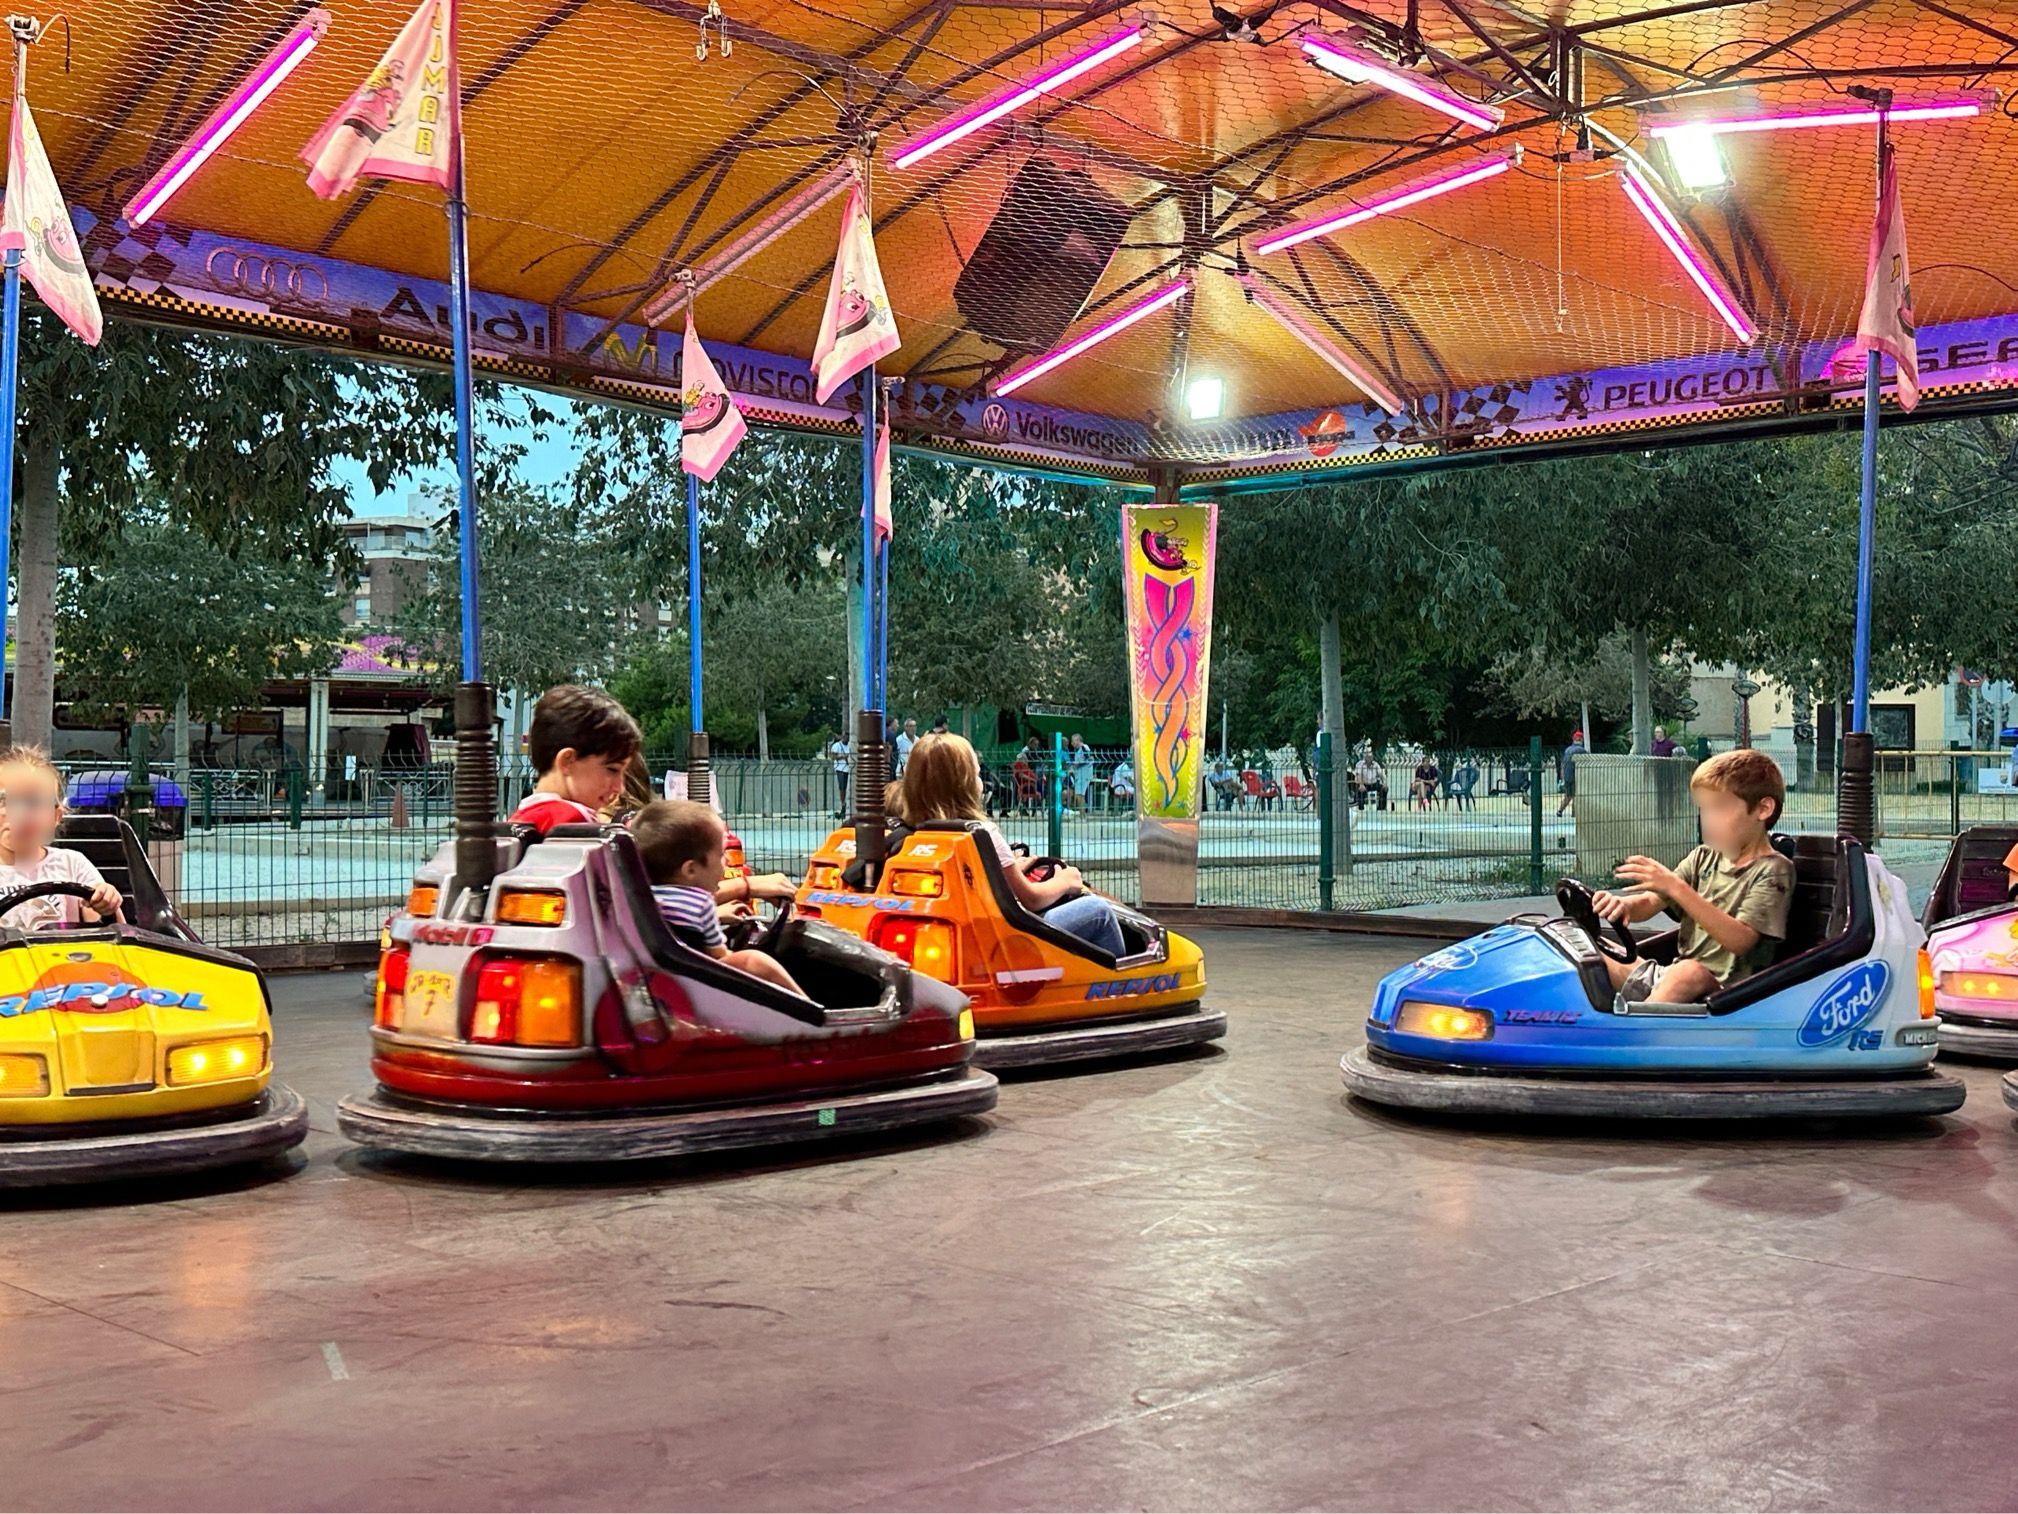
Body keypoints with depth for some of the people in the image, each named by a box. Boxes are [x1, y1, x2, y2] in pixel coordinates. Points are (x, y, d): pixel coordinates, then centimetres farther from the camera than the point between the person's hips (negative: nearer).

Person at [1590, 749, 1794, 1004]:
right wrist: (1624, 905, -19)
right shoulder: (1704, 858, 15)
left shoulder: (1773, 870, -6)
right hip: (1673, 977, 8)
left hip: (1723, 993, -8)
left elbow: (1740, 940, -21)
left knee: (1688, 972, -39)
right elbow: (1650, 903, 7)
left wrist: (1677, 888, -28)